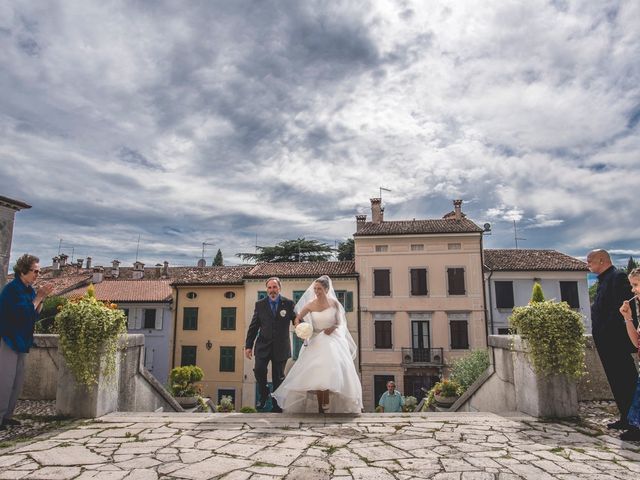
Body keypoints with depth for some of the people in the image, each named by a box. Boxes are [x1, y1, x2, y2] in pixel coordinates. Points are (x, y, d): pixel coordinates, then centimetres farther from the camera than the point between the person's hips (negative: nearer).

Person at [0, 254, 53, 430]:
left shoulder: (29, 289, 9)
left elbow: (35, 312, 11)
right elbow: (24, 312, -23)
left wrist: (41, 298, -2)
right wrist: (38, 297, -16)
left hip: (21, 341, 9)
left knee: (18, 380, 12)